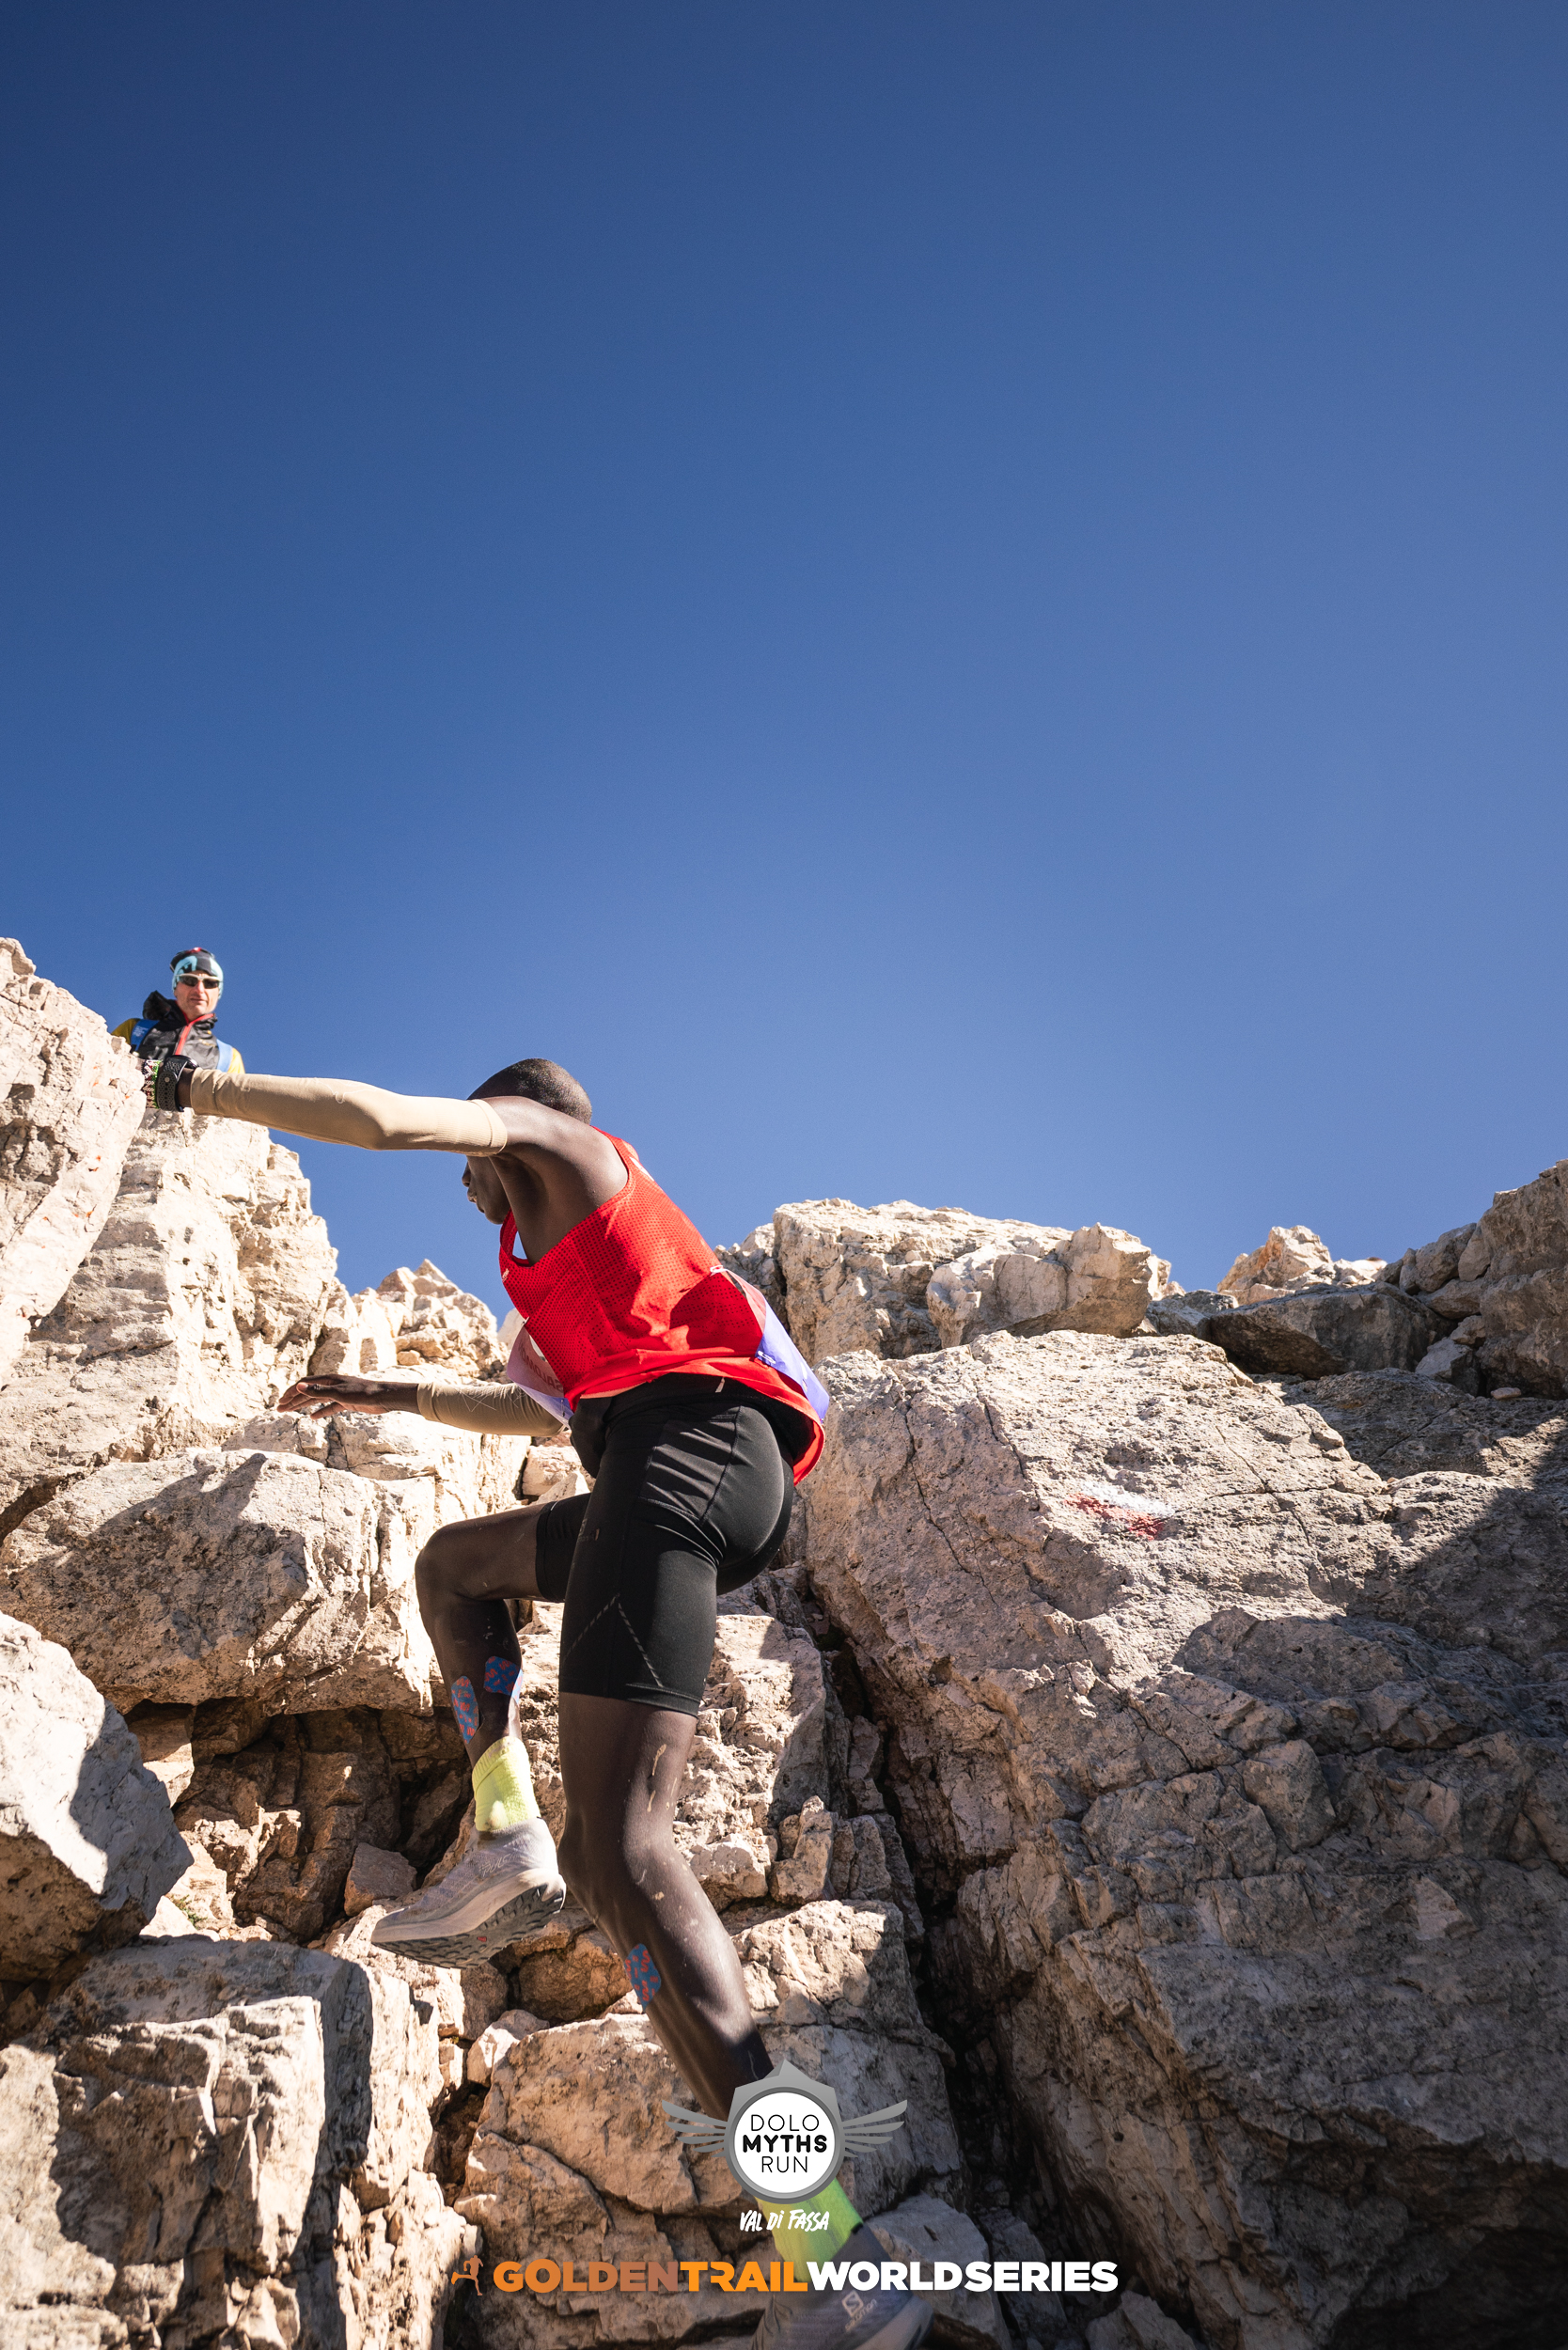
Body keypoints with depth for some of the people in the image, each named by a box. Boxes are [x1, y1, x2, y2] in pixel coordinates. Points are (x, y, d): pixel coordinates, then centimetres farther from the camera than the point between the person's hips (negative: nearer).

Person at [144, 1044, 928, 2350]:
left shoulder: (559, 1138, 14)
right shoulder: (579, 1259, 38)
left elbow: (381, 1116, -1)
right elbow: (545, 1407, 47)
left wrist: (205, 1091, 13)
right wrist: (395, 1397, 52)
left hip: (681, 1443, -10)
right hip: (725, 1476, 10)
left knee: (620, 1846, -20)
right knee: (453, 1565, 30)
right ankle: (510, 1843, 10)